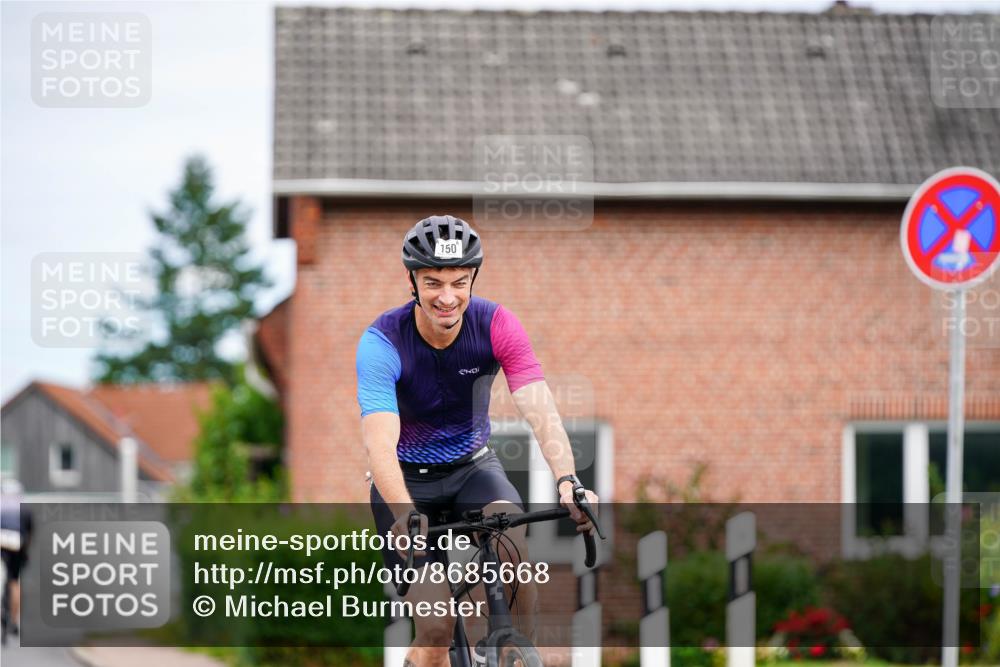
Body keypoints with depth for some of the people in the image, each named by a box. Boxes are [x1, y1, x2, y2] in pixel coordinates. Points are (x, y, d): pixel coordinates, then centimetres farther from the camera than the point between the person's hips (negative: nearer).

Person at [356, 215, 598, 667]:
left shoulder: (497, 327, -17)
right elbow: (379, 444, -34)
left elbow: (541, 412, -28)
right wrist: (405, 514, -52)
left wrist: (567, 482, -46)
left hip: (472, 467, 2)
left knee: (513, 544, -31)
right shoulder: (382, 342, -24)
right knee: (436, 628, -15)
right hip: (407, 480, -2)